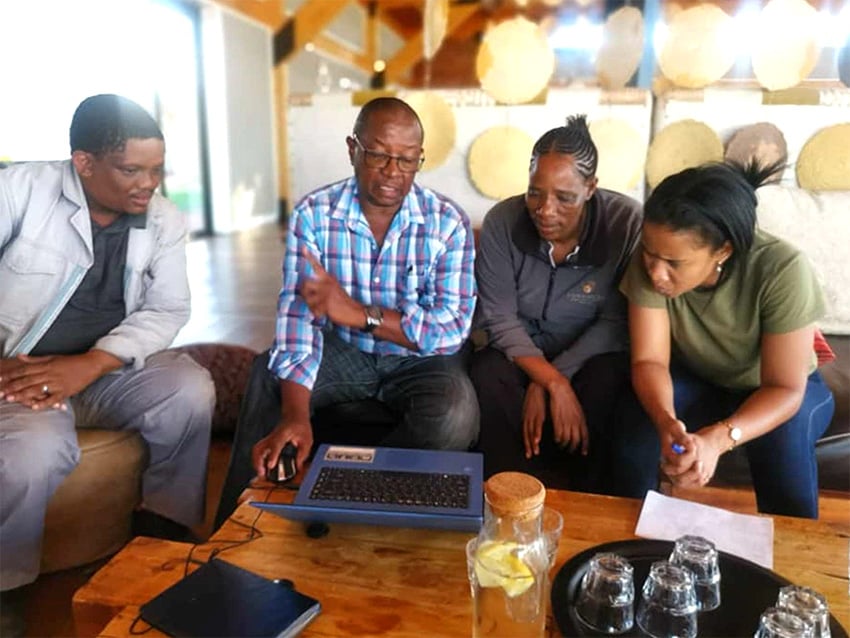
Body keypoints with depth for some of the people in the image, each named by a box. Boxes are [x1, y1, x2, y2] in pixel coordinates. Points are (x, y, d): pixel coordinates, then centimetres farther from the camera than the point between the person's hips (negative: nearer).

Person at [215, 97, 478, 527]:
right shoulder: (313, 214, -10)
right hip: (343, 351, 2)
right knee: (266, 377, -24)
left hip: (420, 358, -1)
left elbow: (453, 327, -20)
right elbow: (297, 313, -20)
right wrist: (295, 415, -35)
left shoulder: (448, 222, -13)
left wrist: (357, 312, -31)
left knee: (455, 413, -31)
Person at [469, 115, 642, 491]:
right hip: (520, 352, 1)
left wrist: (543, 385, -23)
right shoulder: (501, 221, -16)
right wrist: (554, 383, -29)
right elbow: (500, 319, -14)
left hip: (591, 356, 0)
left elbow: (615, 323, -15)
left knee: (604, 384, -33)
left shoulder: (628, 222, -19)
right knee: (486, 375, -30)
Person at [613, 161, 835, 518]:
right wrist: (667, 423, -44)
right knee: (636, 423, -27)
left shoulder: (782, 269, -32)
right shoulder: (651, 261, -26)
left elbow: (785, 389, -28)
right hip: (695, 379, 1)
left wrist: (718, 438, -46)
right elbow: (649, 361, -23)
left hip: (774, 390, -1)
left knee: (785, 435, -33)